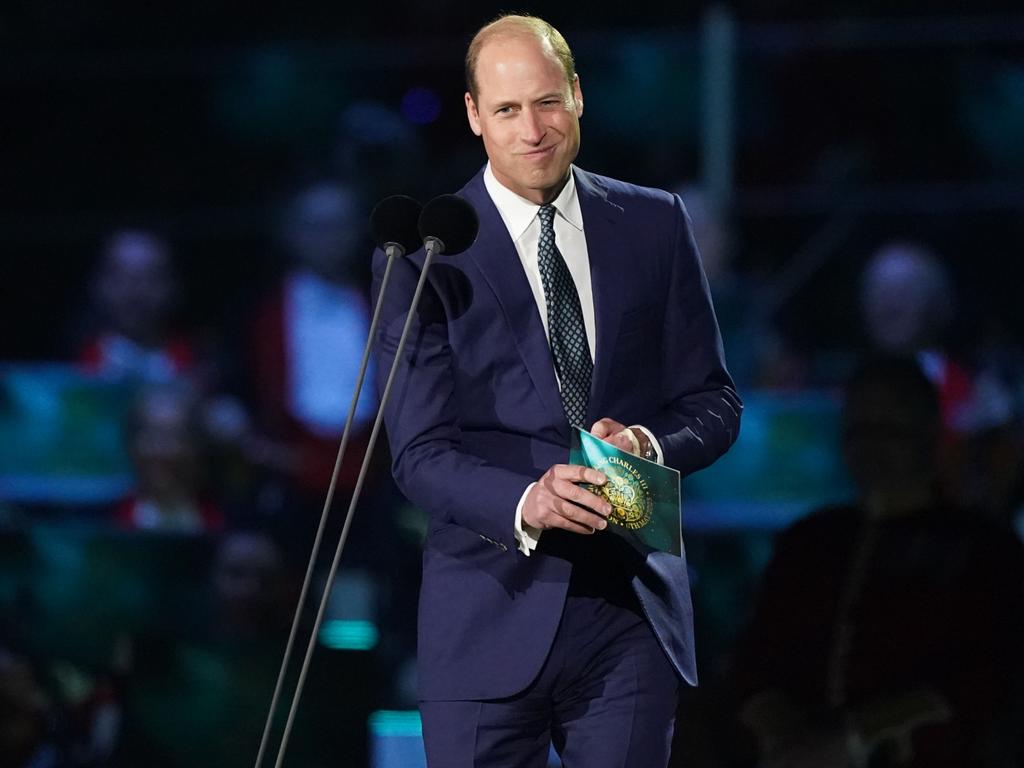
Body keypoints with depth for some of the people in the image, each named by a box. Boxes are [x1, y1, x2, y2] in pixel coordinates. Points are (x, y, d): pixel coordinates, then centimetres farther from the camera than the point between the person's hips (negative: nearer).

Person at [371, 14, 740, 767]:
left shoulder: (655, 225, 8)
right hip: (492, 617, -2)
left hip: (634, 612, 2)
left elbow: (713, 402, 10)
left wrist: (650, 443, -13)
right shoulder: (422, 256, -2)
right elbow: (420, 451, -7)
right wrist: (525, 503, -27)